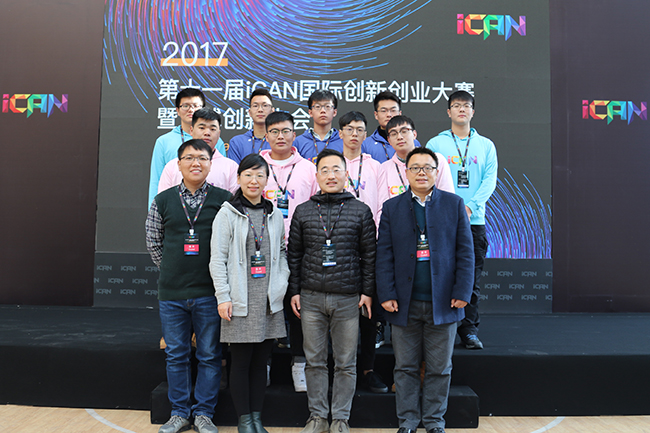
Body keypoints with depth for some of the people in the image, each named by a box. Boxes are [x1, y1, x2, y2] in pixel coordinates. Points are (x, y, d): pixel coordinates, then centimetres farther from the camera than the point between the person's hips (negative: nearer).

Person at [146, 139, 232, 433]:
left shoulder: (223, 200, 0)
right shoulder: (162, 201, 6)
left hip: (209, 293, -2)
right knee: (176, 354, 11)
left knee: (210, 355, 6)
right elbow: (153, 243, 14)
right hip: (171, 292, 2)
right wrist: (172, 271, 9)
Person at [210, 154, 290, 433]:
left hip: (269, 300, 4)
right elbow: (217, 259, -4)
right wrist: (223, 297, -9)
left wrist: (281, 283, 1)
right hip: (240, 300, -3)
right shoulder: (227, 214, -1)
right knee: (241, 361, 4)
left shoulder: (275, 215, 10)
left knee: (260, 360, 10)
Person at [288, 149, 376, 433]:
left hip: (348, 298, -1)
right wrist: (294, 291, 6)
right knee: (314, 361, 9)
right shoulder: (302, 211, 7)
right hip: (311, 297, 1)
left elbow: (370, 254, 4)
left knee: (346, 363, 6)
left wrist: (368, 291, -1)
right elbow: (294, 254, 10)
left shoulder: (361, 211, 4)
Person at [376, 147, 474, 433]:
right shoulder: (391, 207, 6)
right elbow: (384, 255, 2)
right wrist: (386, 294, -5)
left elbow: (465, 251, 2)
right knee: (406, 367, 9)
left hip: (443, 303, 0)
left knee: (439, 368, 10)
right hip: (405, 303, 0)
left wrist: (462, 292, -5)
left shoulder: (454, 204, 5)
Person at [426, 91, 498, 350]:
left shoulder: (486, 145, 12)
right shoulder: (435, 144, 7)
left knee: (471, 278, 3)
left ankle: (469, 329, 12)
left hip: (475, 221, 2)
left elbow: (490, 180, 3)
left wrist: (470, 206, -13)